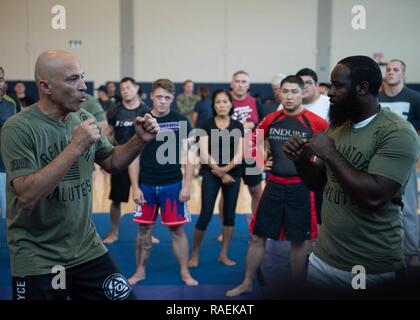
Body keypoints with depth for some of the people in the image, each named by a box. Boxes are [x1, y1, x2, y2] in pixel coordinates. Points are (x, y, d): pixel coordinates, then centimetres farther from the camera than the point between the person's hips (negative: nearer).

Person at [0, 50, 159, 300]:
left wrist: (140, 141, -6)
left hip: (87, 249, 5)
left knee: (125, 297, 8)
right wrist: (75, 148, -30)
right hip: (36, 260, -5)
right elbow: (27, 196, -26)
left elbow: (111, 162, 12)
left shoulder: (84, 119, 1)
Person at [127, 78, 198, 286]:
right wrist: (135, 187, -4)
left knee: (177, 229, 4)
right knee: (144, 229, 10)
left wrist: (187, 185, -7)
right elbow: (134, 157, 2)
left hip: (173, 185, -1)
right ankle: (140, 271, 26)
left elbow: (188, 156, 0)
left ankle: (185, 272, 19)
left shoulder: (181, 121, -1)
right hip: (146, 185, 1)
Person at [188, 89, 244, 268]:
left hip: (233, 174, 3)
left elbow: (239, 154, -3)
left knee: (229, 213, 8)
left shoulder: (237, 126, 4)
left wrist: (226, 169, -17)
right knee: (205, 215, -6)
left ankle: (223, 254, 21)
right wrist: (220, 173, -13)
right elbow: (204, 154, -9)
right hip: (211, 174, -3)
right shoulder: (207, 125, -2)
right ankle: (195, 254, 11)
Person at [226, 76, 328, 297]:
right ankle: (247, 283, 26)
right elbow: (253, 140, 18)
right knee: (258, 236, 9)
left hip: (301, 187, -3)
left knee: (299, 241, 8)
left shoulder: (314, 122, -10)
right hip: (274, 185, 3)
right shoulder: (271, 120, 2)